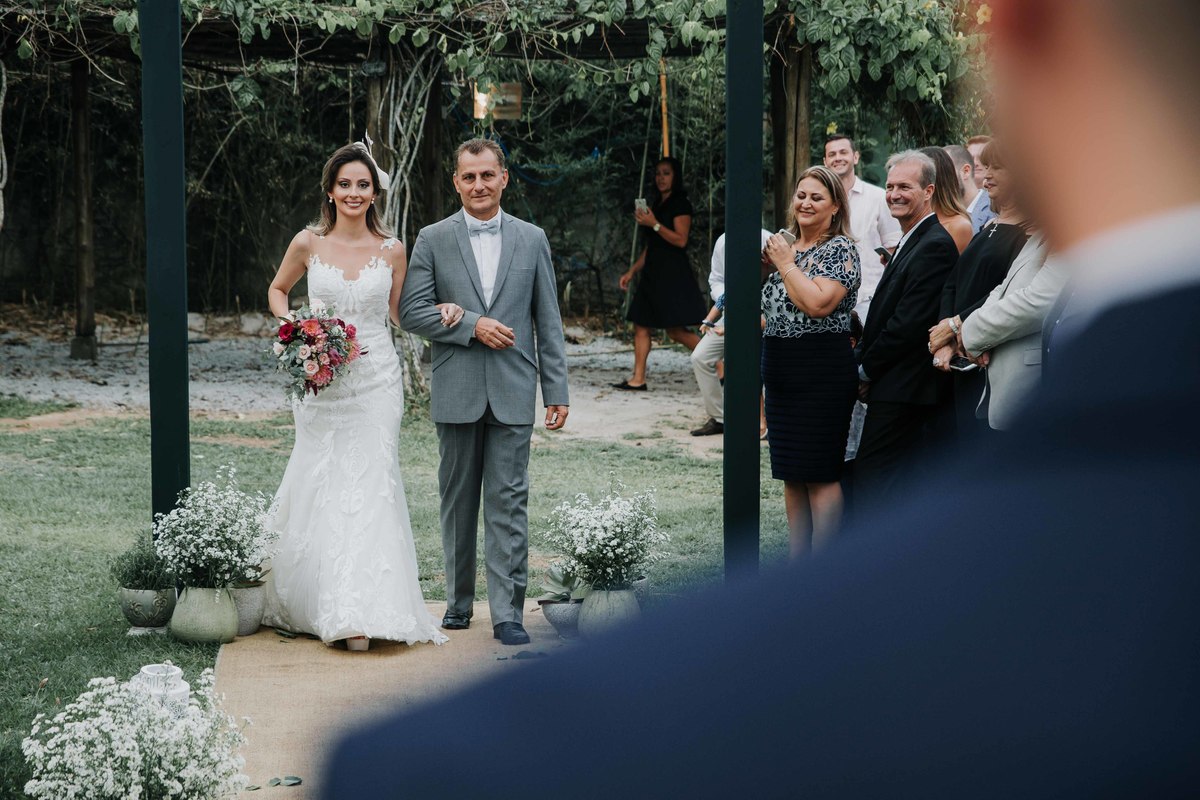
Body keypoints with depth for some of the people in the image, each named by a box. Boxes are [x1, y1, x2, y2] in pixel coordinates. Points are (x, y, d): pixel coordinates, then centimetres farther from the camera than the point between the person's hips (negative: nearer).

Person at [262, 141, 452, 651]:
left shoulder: (391, 250, 2)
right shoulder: (308, 243, 1)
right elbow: (277, 291, 17)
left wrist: (440, 312, -4)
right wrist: (291, 323, -2)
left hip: (375, 382, 0)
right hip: (322, 380, 0)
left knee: (368, 485, -6)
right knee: (320, 488, 3)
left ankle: (360, 614, -5)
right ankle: (312, 601, 19)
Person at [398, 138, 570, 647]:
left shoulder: (532, 240, 7)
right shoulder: (433, 240, 4)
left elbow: (548, 320, 7)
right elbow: (411, 311, -2)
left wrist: (557, 390, 2)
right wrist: (472, 326, -13)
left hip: (513, 393, 0)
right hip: (457, 393, 0)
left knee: (509, 504, -2)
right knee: (458, 502, 10)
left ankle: (507, 614, 0)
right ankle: (459, 600, 22)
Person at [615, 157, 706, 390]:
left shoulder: (681, 204, -6)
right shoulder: (656, 205, 18)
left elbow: (681, 240, -16)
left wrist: (654, 224, -20)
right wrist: (632, 271, 18)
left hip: (673, 274, -9)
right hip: (653, 273, 9)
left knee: (675, 329, -12)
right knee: (641, 324, 3)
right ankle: (638, 379, 2)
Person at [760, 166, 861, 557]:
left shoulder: (841, 249, -8)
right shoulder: (785, 245, 15)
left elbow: (818, 303, -23)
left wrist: (785, 263, -12)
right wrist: (765, 265, 8)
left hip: (822, 370, -8)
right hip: (780, 368, 8)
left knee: (820, 473, -5)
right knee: (791, 473, 11)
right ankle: (796, 559, 18)